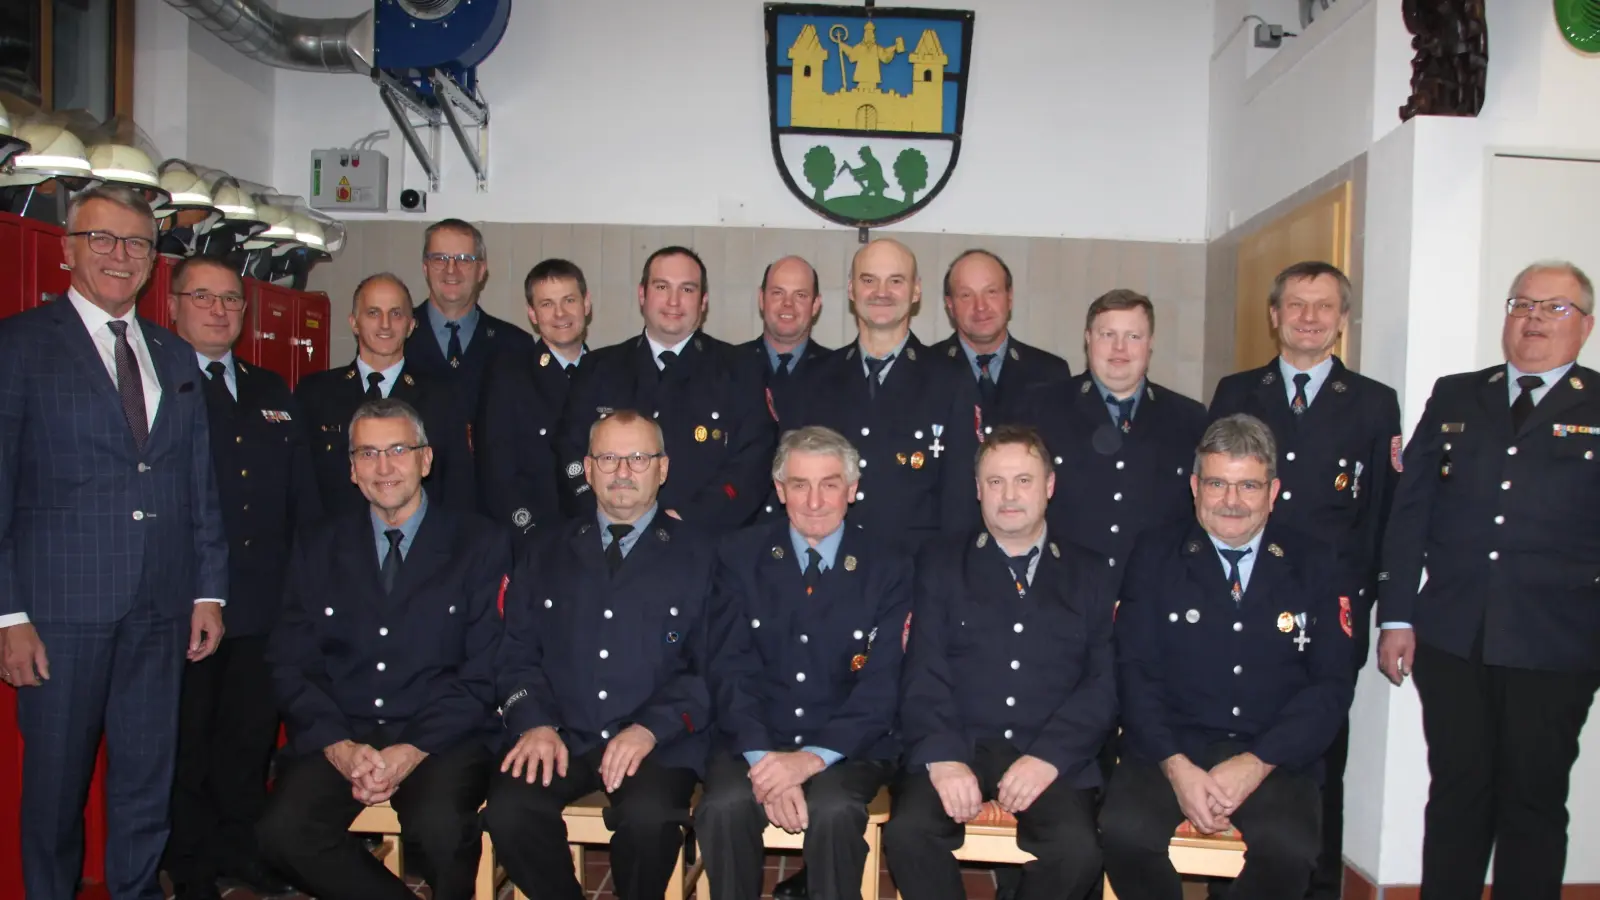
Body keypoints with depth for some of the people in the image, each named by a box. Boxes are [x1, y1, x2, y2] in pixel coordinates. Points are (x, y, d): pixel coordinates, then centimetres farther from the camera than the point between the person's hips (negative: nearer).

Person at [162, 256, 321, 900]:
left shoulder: (273, 392, 16)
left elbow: (303, 496, 15)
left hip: (266, 604, 5)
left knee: (252, 736, 14)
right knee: (185, 739, 7)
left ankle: (242, 847, 30)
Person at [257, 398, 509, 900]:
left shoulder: (481, 544, 5)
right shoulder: (318, 548, 14)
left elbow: (484, 671, -1)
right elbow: (290, 665, 8)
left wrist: (414, 751, -14)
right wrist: (339, 746, -9)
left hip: (441, 741, -2)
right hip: (338, 739, 3)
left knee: (441, 828, -32)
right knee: (284, 831, -25)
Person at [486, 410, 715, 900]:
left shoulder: (699, 554, 7)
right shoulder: (544, 550, 17)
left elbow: (711, 669, 0)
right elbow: (517, 652, 12)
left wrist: (650, 729, -14)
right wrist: (535, 723, -7)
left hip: (660, 741, -2)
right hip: (560, 735, 2)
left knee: (648, 818, -31)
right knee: (507, 811, -25)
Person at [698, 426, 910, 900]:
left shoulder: (888, 571, 1)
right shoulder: (741, 555, 3)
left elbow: (881, 687, -6)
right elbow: (730, 670, -3)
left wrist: (814, 757, -21)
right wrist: (762, 758, -19)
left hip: (849, 746, -1)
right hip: (756, 740, 1)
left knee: (833, 811, -31)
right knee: (724, 807, -29)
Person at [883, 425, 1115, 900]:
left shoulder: (1090, 574, 14)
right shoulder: (940, 561, 12)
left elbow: (1104, 684, 4)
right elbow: (924, 671, 2)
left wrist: (1049, 756, -13)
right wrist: (943, 755, -15)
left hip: (1052, 754, 1)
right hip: (957, 745, 0)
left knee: (1078, 849, -27)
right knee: (907, 831, -28)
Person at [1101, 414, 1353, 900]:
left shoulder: (1314, 564, 7)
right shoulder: (1155, 553, 5)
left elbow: (1332, 682, 2)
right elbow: (1134, 671, 0)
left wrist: (1257, 764, -12)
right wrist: (1175, 766, -14)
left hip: (1274, 756, 1)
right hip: (1172, 747, 0)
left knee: (1289, 848, -29)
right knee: (1123, 831, -28)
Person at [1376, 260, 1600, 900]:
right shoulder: (1454, 398, 10)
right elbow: (1409, 511, 7)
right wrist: (1396, 617, 2)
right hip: (1451, 640, 2)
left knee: (1534, 804, 8)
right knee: (1456, 794, 10)